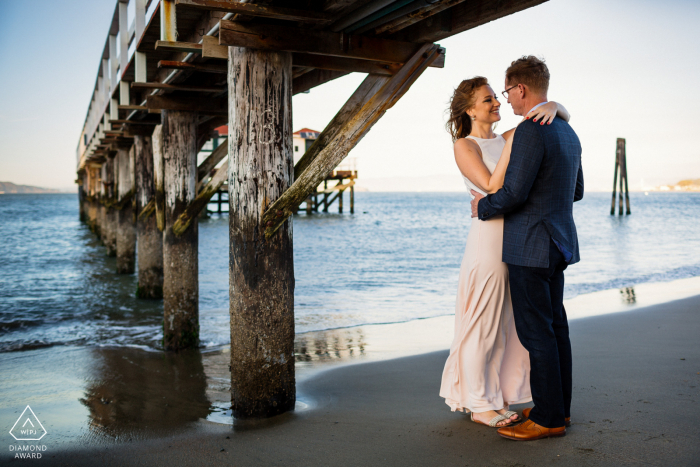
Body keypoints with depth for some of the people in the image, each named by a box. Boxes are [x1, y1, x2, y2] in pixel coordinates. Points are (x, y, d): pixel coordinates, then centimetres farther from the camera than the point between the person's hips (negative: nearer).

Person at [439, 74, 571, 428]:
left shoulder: (507, 138, 13)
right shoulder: (464, 146, -5)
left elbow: (564, 115, 13)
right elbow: (494, 186, -19)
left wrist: (551, 107, -9)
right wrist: (514, 140, -18)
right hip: (489, 238, -7)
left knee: (508, 322, 13)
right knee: (484, 323, 1)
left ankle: (496, 398, 26)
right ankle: (479, 405, 15)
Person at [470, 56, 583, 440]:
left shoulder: (530, 131, -17)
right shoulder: (568, 132, 13)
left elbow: (514, 192, -22)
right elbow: (576, 191, 20)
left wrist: (483, 207, -4)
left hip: (531, 246, -10)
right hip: (558, 244, 10)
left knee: (536, 331, -3)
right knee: (554, 326, 14)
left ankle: (548, 418, 5)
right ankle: (559, 407, 23)